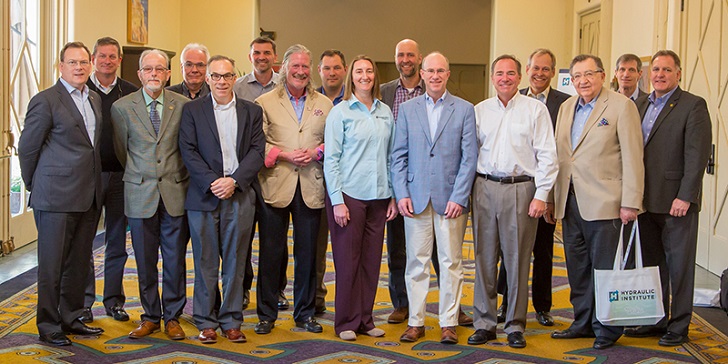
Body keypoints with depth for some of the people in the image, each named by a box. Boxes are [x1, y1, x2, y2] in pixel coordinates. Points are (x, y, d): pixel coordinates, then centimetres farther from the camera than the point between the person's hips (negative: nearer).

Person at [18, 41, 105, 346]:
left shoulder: (95, 100, 13)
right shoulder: (46, 100, -9)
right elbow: (27, 147, -6)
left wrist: (94, 188, 13)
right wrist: (35, 185, 1)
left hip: (89, 196, 7)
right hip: (57, 198, -7)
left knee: (78, 263, 15)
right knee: (52, 265, 2)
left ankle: (71, 319, 27)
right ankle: (48, 327, 13)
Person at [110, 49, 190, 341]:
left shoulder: (183, 105, 1)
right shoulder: (122, 107, 1)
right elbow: (121, 151, 9)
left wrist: (177, 177, 8)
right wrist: (141, 176, 12)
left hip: (175, 193, 0)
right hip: (140, 195, 0)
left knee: (175, 260, 6)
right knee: (145, 261, 7)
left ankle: (172, 317, 19)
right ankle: (150, 316, 21)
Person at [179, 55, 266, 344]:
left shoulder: (252, 112, 10)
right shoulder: (192, 110, 7)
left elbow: (257, 152, 2)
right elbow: (188, 151, -2)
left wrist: (234, 181, -11)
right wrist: (212, 182, -13)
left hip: (240, 196, 1)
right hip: (203, 197, -1)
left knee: (235, 261, 5)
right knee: (205, 262, 4)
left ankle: (232, 321, 15)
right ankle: (206, 322, 14)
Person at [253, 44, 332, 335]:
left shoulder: (324, 104, 13)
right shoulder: (264, 103, 5)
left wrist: (317, 152, -8)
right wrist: (283, 154, -14)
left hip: (311, 188, 2)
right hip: (275, 186, -2)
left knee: (307, 253, 7)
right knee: (271, 252, 2)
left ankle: (305, 313, 19)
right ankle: (267, 314, 14)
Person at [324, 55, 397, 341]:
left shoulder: (385, 112, 10)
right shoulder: (340, 112, -1)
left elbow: (391, 156, 13)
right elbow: (331, 159, -4)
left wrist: (393, 196, 7)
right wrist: (337, 201, -11)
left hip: (378, 197, 4)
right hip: (348, 195, -4)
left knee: (371, 260, 8)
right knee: (347, 260, 1)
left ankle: (365, 319, 19)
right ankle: (346, 322, 12)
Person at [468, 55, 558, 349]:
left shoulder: (535, 109, 2)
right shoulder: (479, 110, 11)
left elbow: (547, 155, -1)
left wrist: (541, 195, -8)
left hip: (521, 189, -3)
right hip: (485, 189, 3)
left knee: (517, 260, 1)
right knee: (484, 258, 6)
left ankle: (515, 326, 12)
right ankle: (484, 323, 15)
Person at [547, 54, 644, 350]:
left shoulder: (621, 106, -5)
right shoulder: (566, 107, 14)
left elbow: (632, 158, -9)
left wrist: (630, 203, -14)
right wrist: (550, 198, 13)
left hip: (603, 203, -6)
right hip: (570, 202, 6)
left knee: (605, 269, 2)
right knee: (577, 269, 13)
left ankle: (607, 328, 15)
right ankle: (583, 323, 25)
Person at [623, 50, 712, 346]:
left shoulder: (693, 105, -6)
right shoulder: (640, 105, 13)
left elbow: (698, 155, -13)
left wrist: (685, 196, -18)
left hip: (677, 202, -6)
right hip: (646, 200, 6)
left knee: (679, 265, 3)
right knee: (652, 263, 14)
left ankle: (679, 326, 14)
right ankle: (655, 320, 25)